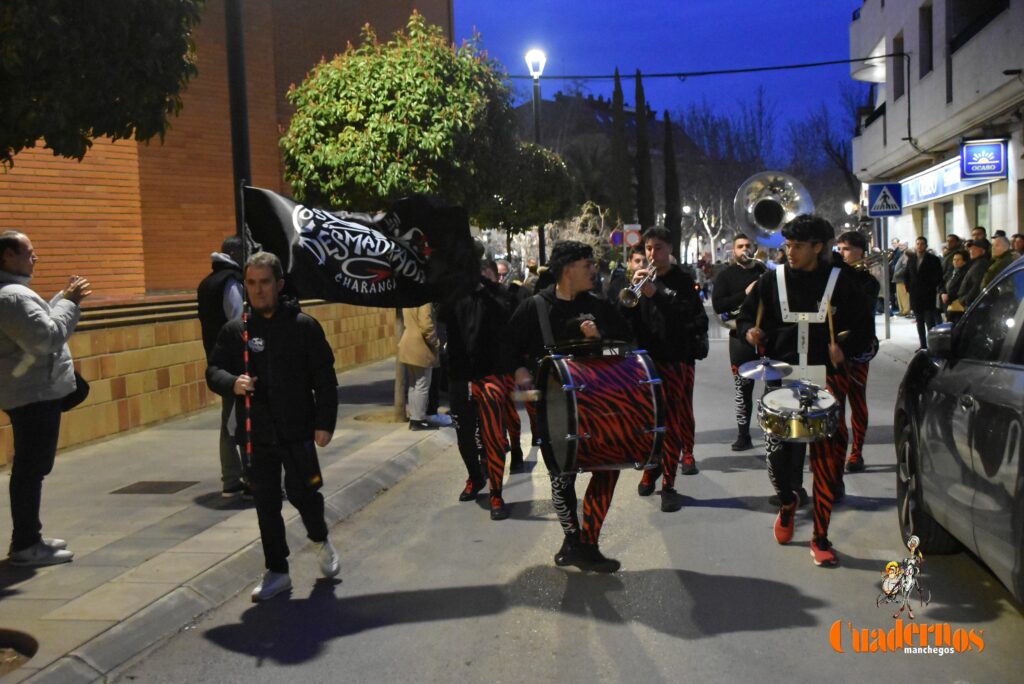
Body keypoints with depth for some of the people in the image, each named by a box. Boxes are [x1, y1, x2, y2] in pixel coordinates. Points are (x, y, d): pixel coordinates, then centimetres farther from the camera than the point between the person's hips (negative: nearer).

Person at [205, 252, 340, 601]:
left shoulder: (303, 325, -4)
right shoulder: (235, 330, 4)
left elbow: (325, 379, -3)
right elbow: (213, 371, 3)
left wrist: (325, 422, -10)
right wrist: (232, 383, -20)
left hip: (297, 431, -3)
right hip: (256, 434, 3)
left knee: (302, 491, 1)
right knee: (266, 504, 8)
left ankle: (321, 539, 33)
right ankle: (276, 572, 22)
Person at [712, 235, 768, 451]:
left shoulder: (763, 270, 10)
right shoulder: (726, 275, 4)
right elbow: (717, 305, -8)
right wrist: (744, 294, -16)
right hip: (741, 335, -2)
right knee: (742, 386, 3)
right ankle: (743, 435, 11)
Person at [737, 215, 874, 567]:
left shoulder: (839, 281, 2)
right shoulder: (772, 281, 6)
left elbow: (864, 326, 8)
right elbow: (746, 316, 15)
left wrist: (845, 349, -9)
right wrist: (750, 332, -7)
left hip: (825, 379, -1)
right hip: (783, 379, 1)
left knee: (828, 457, -2)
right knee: (779, 449, -4)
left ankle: (821, 538, 10)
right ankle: (787, 502, 30)